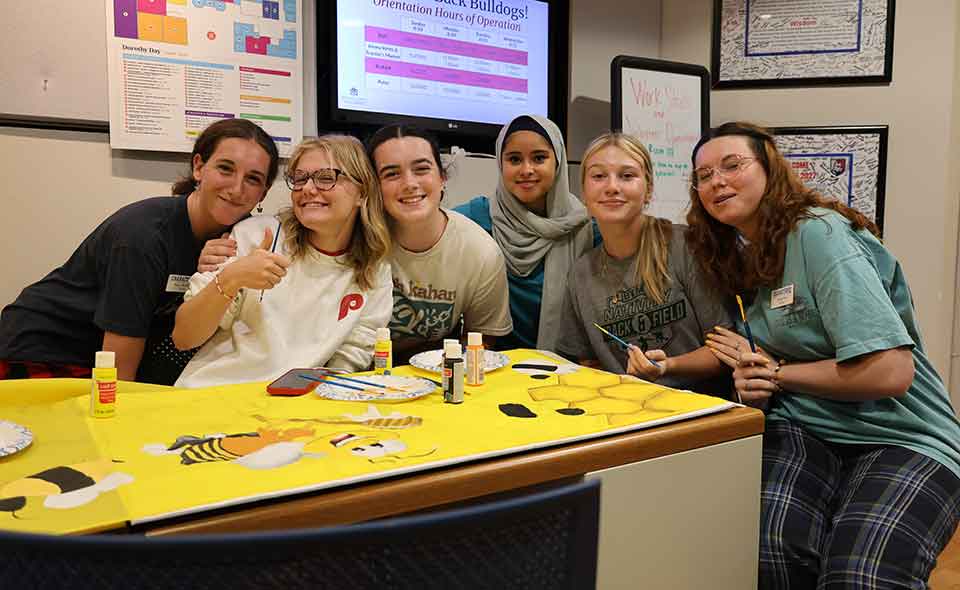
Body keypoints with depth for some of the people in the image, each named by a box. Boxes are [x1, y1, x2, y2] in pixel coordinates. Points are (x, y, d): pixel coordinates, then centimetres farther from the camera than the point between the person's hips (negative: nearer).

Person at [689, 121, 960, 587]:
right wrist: (751, 373, -2)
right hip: (805, 431, 5)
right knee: (771, 542, -29)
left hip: (903, 440, -5)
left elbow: (890, 371, -20)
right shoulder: (742, 259, 12)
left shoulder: (818, 232, -12)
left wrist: (776, 372, -9)